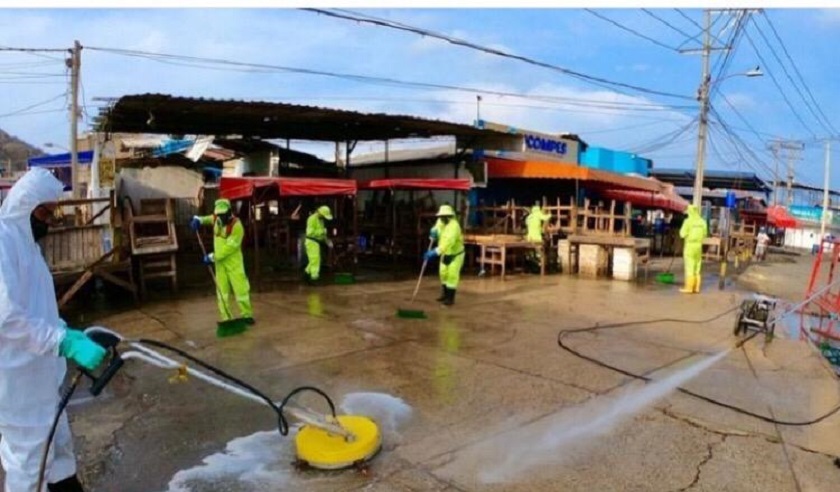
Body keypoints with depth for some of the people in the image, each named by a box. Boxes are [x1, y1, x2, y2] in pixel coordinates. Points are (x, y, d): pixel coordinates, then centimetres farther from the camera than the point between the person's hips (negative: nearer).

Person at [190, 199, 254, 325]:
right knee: (222, 290, 6)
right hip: (220, 261, 6)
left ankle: (247, 315, 7)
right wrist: (198, 220, 3)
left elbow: (229, 247, -22)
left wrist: (212, 257, -21)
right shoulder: (217, 219, 1)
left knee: (240, 288, -4)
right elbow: (208, 218, 26)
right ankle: (226, 318, 11)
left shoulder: (237, 226, -20)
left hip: (233, 261, -6)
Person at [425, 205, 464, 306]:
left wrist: (435, 252, -51)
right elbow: (437, 228, 19)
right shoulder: (441, 222, -7)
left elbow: (448, 242, -44)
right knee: (443, 273, 13)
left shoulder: (454, 226, -32)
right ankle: (446, 294, 30)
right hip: (446, 253, 8)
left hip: (455, 254, -8)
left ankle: (451, 299, 3)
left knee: (452, 276, -8)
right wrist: (434, 231, -6)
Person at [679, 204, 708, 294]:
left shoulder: (688, 221, -12)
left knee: (689, 267, -4)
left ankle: (689, 288, -4)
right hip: (698, 246, 6)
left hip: (690, 245, -6)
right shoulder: (702, 222, 5)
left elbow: (683, 234, -13)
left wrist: (682, 230, 8)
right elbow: (705, 234, 12)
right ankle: (696, 287, 12)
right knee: (697, 267, 10)